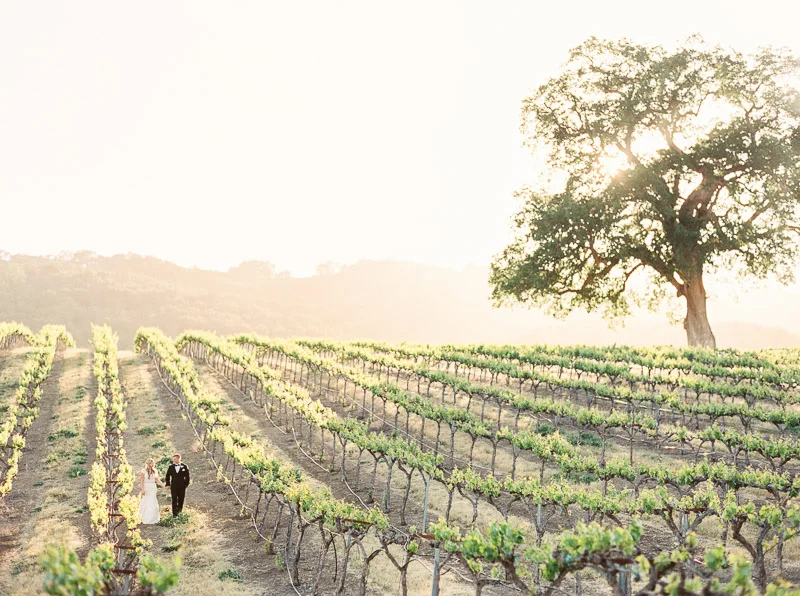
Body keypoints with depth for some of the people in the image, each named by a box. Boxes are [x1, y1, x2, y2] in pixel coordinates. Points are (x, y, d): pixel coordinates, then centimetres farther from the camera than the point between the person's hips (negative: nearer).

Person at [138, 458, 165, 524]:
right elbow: (142, 481, -6)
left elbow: (157, 480, 11)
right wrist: (142, 490, -13)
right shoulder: (144, 471, -4)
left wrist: (164, 485, 2)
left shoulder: (154, 471, 8)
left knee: (153, 503, 0)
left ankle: (153, 518, 6)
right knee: (146, 503, -2)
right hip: (146, 488, -4)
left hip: (153, 488, 4)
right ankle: (145, 518, 8)